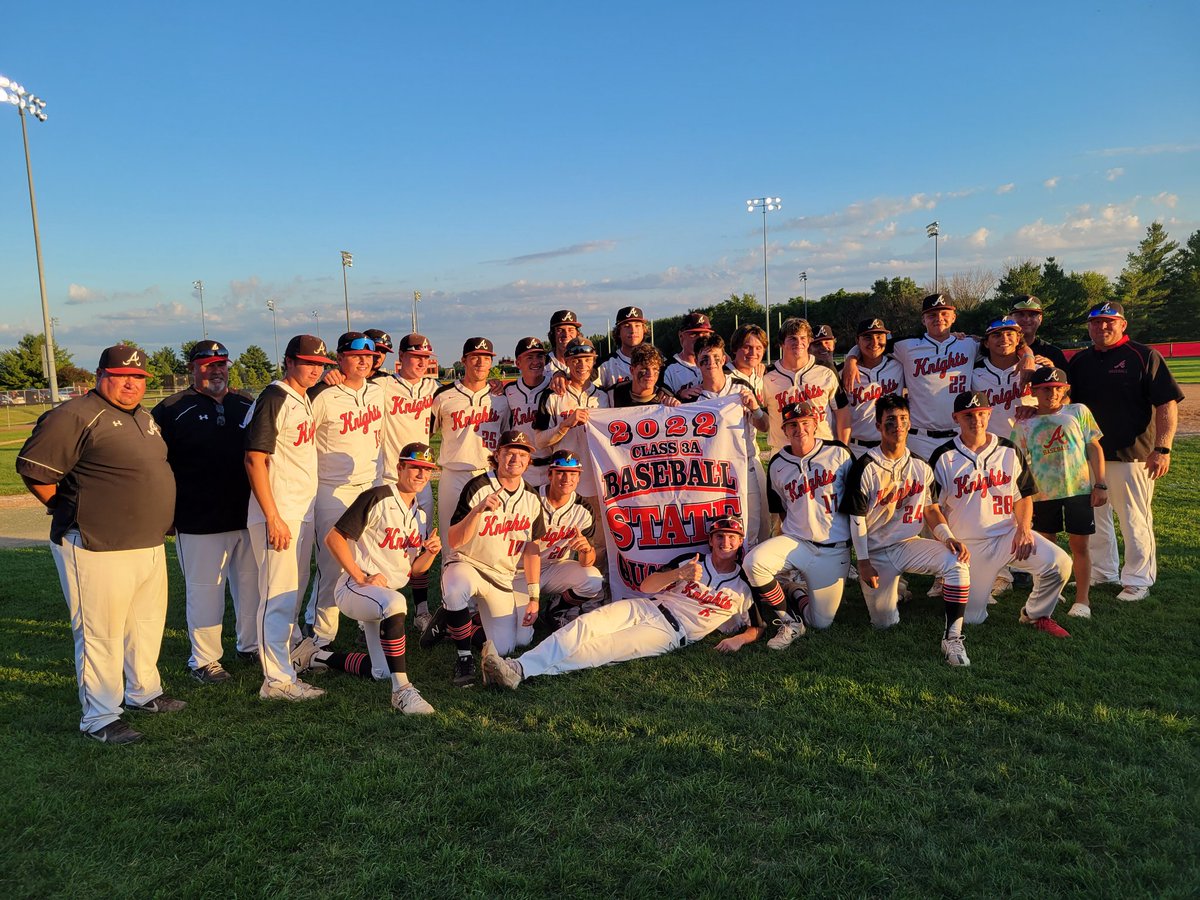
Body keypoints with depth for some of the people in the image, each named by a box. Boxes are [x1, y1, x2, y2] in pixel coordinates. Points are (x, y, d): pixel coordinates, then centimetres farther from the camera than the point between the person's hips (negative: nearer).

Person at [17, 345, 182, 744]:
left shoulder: (144, 418, 14)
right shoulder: (76, 416, -14)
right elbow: (33, 468, -16)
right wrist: (70, 513, -6)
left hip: (150, 545, 9)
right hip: (98, 551, -9)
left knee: (148, 625, 20)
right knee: (101, 634, 1)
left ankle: (143, 693, 37)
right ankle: (100, 718, 14)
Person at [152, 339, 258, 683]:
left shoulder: (248, 404, 11)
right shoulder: (172, 410, -2)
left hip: (249, 517, 5)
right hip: (199, 523, -4)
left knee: (252, 585, 14)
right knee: (204, 590, 3)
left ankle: (252, 646, 30)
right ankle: (204, 660, 16)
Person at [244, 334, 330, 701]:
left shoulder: (305, 399, 14)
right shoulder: (273, 399, -13)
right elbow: (254, 459, -18)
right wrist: (273, 518, -21)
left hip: (304, 512, 9)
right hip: (278, 515, -9)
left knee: (295, 591, 19)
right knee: (279, 596, -5)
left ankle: (283, 654, 35)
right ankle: (277, 680, 1)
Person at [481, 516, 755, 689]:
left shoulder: (743, 586, 11)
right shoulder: (690, 561, 13)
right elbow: (646, 586, 2)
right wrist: (679, 574, -16)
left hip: (671, 634, -3)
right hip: (645, 608, 3)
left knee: (601, 649, -26)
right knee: (585, 625, -26)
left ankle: (521, 673, -41)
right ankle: (516, 666, -39)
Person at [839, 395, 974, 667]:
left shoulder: (921, 466, 2)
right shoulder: (865, 468, -11)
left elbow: (930, 508, 7)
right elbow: (857, 519, -8)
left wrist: (947, 537, -12)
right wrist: (863, 562, -10)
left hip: (909, 544, 3)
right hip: (876, 551, -2)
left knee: (957, 562, -28)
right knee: (884, 623, 1)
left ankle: (952, 638, -21)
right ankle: (893, 587, 35)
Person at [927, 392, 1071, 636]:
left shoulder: (1009, 451, 7)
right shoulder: (943, 457, -3)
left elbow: (1023, 496, 10)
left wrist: (1023, 528, -7)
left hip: (1009, 534, 3)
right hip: (968, 544, -2)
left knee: (1059, 563, -22)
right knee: (970, 618, -3)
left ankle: (1036, 615, 5)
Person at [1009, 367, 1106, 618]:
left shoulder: (1078, 412, 4)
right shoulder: (1024, 424, 5)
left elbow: (1094, 448, 3)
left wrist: (1100, 484, -2)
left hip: (1079, 490, -1)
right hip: (1042, 494, 1)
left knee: (1079, 544, 3)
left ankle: (1082, 599, 12)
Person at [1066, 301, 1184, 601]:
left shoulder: (1144, 356, -5)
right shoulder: (1079, 361, 10)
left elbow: (1167, 404, -9)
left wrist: (1162, 448, -18)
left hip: (1131, 454, -5)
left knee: (1135, 520, 1)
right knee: (1093, 517, 14)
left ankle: (1138, 580, 13)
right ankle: (1101, 572, 28)